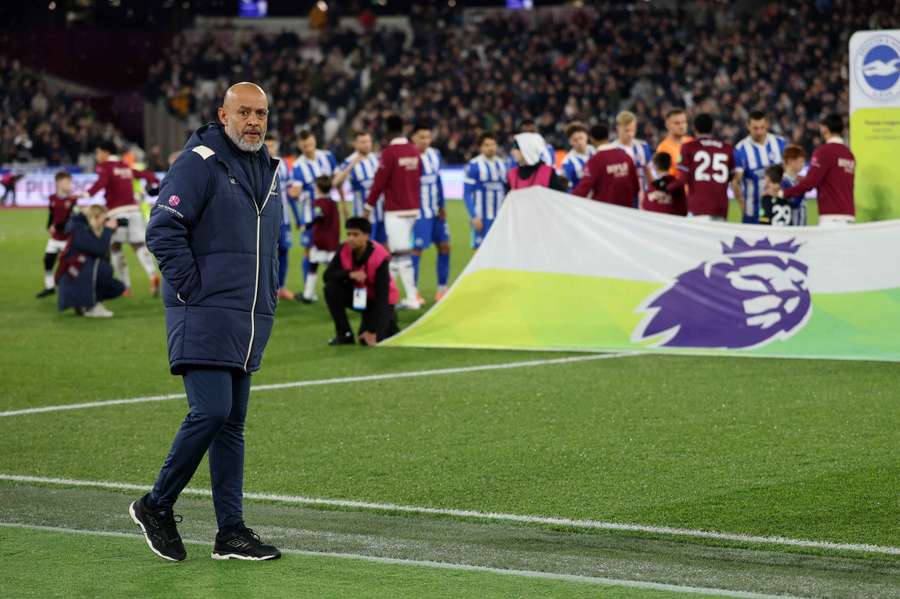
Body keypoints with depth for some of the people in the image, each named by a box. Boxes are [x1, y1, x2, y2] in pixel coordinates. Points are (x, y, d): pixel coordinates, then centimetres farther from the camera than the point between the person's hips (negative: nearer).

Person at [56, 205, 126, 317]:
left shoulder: (89, 230, 13)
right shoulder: (79, 231, -18)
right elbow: (100, 250, -26)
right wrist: (108, 230, -16)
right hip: (73, 278, -10)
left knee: (118, 288, 5)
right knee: (104, 269, -31)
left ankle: (82, 305, 12)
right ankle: (91, 307, -20)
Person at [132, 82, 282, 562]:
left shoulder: (267, 170, 17)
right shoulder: (199, 162, -8)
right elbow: (163, 231, -15)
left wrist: (268, 298, 17)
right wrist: (193, 290, -15)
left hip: (249, 322, 8)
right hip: (204, 318, -8)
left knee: (232, 423, 7)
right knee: (211, 412, -15)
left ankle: (231, 532, 9)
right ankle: (156, 506, 2)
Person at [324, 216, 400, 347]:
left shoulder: (380, 258, -30)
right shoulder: (344, 250, -18)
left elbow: (381, 296, -30)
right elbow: (328, 275, -18)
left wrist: (373, 331, -35)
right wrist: (349, 274, -39)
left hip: (378, 299, -4)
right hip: (357, 293, 4)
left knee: (368, 339, -21)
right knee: (331, 288, -24)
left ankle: (389, 322, 15)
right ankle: (344, 334, -10)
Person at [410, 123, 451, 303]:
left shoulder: (435, 154, 5)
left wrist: (442, 205, 12)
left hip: (435, 211, 7)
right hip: (419, 212, -7)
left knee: (444, 246, 8)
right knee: (417, 249, -3)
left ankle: (442, 288, 18)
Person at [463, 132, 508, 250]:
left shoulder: (502, 164, 10)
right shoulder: (473, 166, -7)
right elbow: (467, 194, -8)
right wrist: (474, 217, -15)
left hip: (500, 218, 5)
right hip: (483, 218, -5)